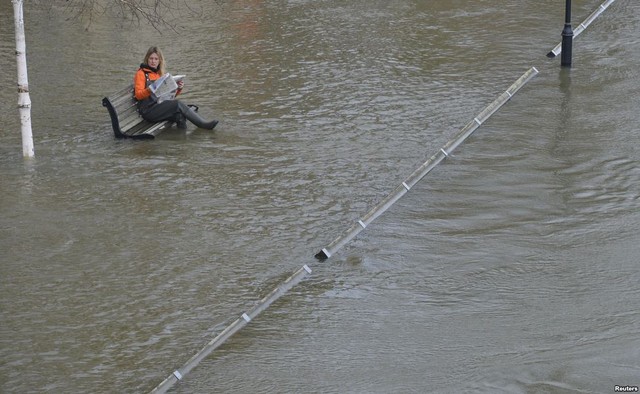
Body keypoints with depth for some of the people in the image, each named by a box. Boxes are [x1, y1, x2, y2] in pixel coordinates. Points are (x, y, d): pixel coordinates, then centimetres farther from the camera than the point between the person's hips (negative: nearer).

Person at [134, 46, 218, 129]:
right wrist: (149, 90, -30)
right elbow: (138, 95, -10)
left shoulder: (160, 74, 22)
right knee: (178, 104, -24)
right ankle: (204, 124, -21)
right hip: (148, 110, -6)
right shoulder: (141, 73, 3)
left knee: (180, 114, -25)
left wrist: (179, 89, -2)